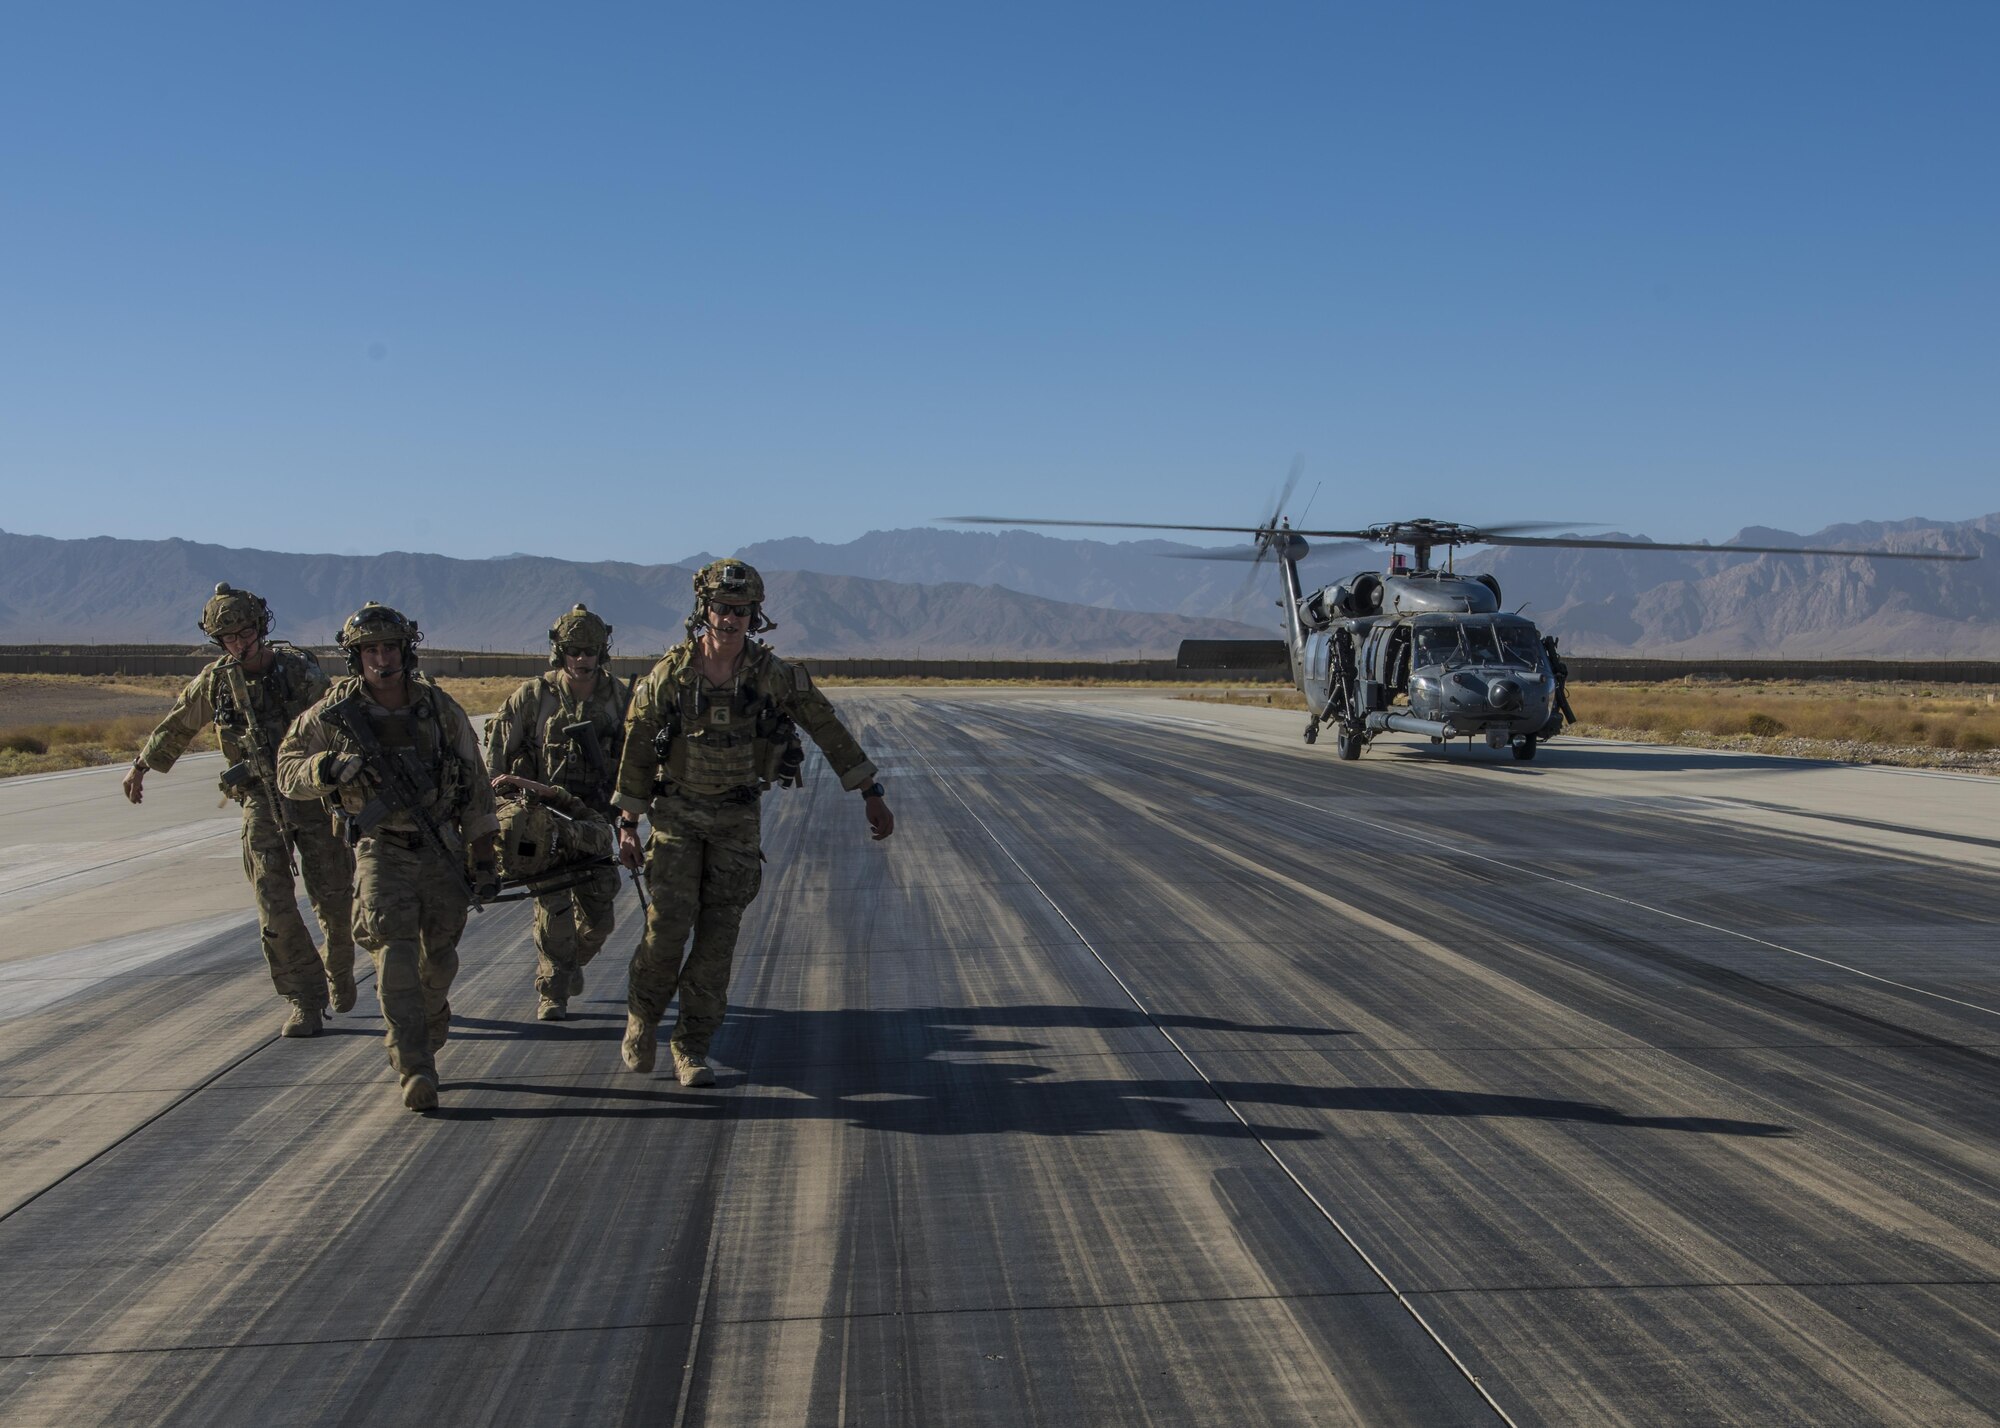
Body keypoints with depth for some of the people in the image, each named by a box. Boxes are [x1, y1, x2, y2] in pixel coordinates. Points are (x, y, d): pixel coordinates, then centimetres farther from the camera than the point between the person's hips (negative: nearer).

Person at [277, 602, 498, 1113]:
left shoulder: (440, 709, -1)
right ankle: (415, 1072, -14)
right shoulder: (335, 712, -4)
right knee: (395, 958, -14)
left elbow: (476, 787, 4)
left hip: (442, 850, 2)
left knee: (438, 961, 10)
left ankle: (423, 1040, 39)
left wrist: (484, 860, 2)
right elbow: (288, 769, 0)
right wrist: (330, 767, -22)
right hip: (381, 851, -2)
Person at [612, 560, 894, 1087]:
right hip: (677, 814, -1)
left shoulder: (774, 676, -8)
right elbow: (637, 749, 0)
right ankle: (642, 1016, 17)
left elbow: (829, 731, -1)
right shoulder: (670, 673, -9)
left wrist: (871, 794, -2)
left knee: (718, 935, 0)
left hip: (738, 820, 1)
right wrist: (627, 824, 0)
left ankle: (692, 1046, 10)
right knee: (668, 924, -9)